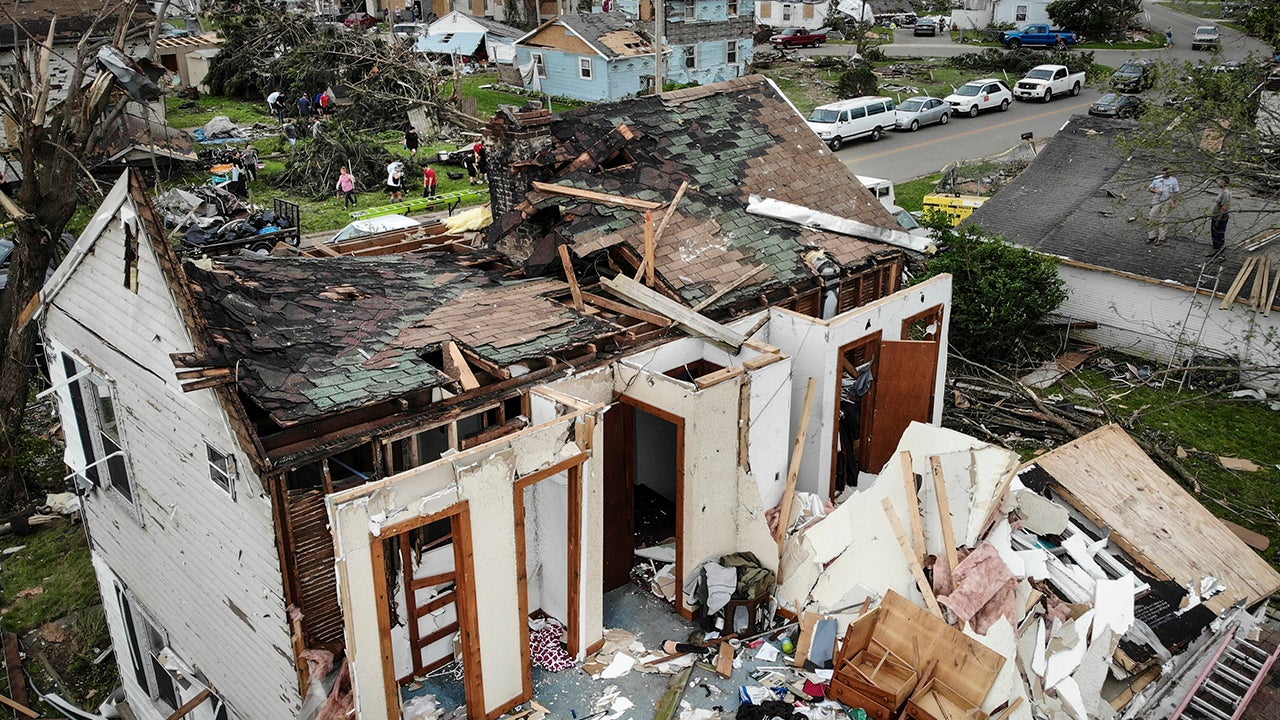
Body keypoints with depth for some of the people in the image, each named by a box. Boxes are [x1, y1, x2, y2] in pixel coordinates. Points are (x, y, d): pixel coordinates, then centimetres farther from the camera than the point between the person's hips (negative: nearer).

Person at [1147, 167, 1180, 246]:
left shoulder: (1173, 180, 1)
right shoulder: (1157, 179, 3)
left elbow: (1176, 192, 3)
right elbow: (1149, 188, 8)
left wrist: (1175, 202, -5)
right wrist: (1155, 191, -12)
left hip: (1167, 202, -2)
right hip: (1156, 202, 2)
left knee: (1163, 221, -1)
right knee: (1153, 219, 2)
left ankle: (1161, 239, 3)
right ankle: (1152, 236, 15)